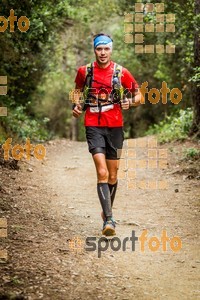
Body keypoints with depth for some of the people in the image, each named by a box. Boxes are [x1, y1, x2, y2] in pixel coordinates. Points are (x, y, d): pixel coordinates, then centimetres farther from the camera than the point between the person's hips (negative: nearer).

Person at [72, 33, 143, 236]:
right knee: (102, 173, -16)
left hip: (115, 126, 1)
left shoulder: (121, 72, 1)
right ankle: (108, 219, -19)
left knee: (113, 175, 10)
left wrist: (130, 103, -11)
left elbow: (138, 95, 10)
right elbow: (78, 92, 22)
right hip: (94, 126, -1)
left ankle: (108, 211, 33)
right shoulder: (84, 71, 4)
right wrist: (76, 106, 3)